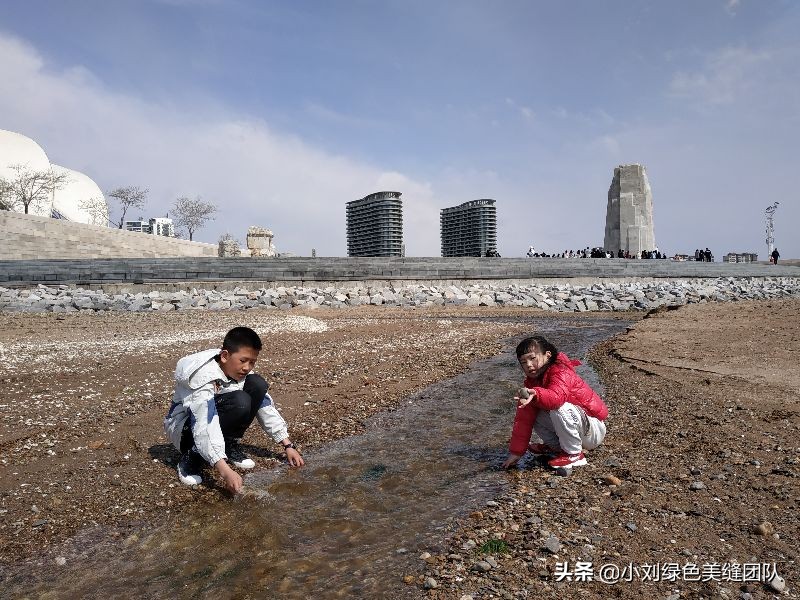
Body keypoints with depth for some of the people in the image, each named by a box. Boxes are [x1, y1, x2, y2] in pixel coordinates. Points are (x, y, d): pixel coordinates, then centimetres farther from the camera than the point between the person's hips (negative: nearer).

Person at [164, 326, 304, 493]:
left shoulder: (240, 372, -10)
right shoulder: (203, 376, -33)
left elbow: (266, 406, -6)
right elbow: (205, 426, -44)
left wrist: (288, 445, -11)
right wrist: (225, 471, -53)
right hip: (183, 426, -7)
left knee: (258, 385, -16)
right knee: (239, 402, -35)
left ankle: (230, 446, -4)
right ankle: (192, 457, -17)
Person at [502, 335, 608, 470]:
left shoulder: (561, 371, -21)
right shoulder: (532, 381, 2)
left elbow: (557, 397, -45)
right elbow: (524, 419, -2)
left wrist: (535, 394, -64)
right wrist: (515, 451, -5)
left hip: (594, 430, -7)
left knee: (560, 409, -33)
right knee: (533, 415, -4)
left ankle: (574, 454, -15)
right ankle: (556, 447, 10)